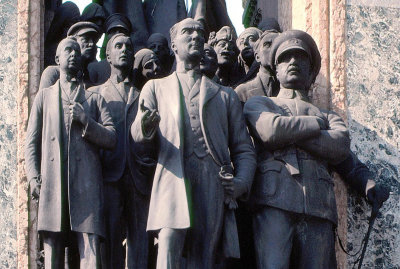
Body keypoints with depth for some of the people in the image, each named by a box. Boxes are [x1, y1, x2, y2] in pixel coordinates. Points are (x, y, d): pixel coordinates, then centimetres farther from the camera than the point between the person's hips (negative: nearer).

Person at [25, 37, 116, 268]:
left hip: (87, 186, 0)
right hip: (52, 186, 1)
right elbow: (32, 141, 16)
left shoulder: (94, 99, 22)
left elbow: (111, 139, 11)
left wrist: (86, 121, -5)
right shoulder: (44, 96, 23)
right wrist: (33, 178, 1)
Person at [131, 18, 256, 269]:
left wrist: (242, 182, -2)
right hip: (173, 181, -2)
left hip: (214, 185, 2)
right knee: (168, 248, -22)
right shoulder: (156, 87, 23)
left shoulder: (226, 95, 26)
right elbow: (138, 134, 9)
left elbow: (244, 149, 20)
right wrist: (145, 126, -17)